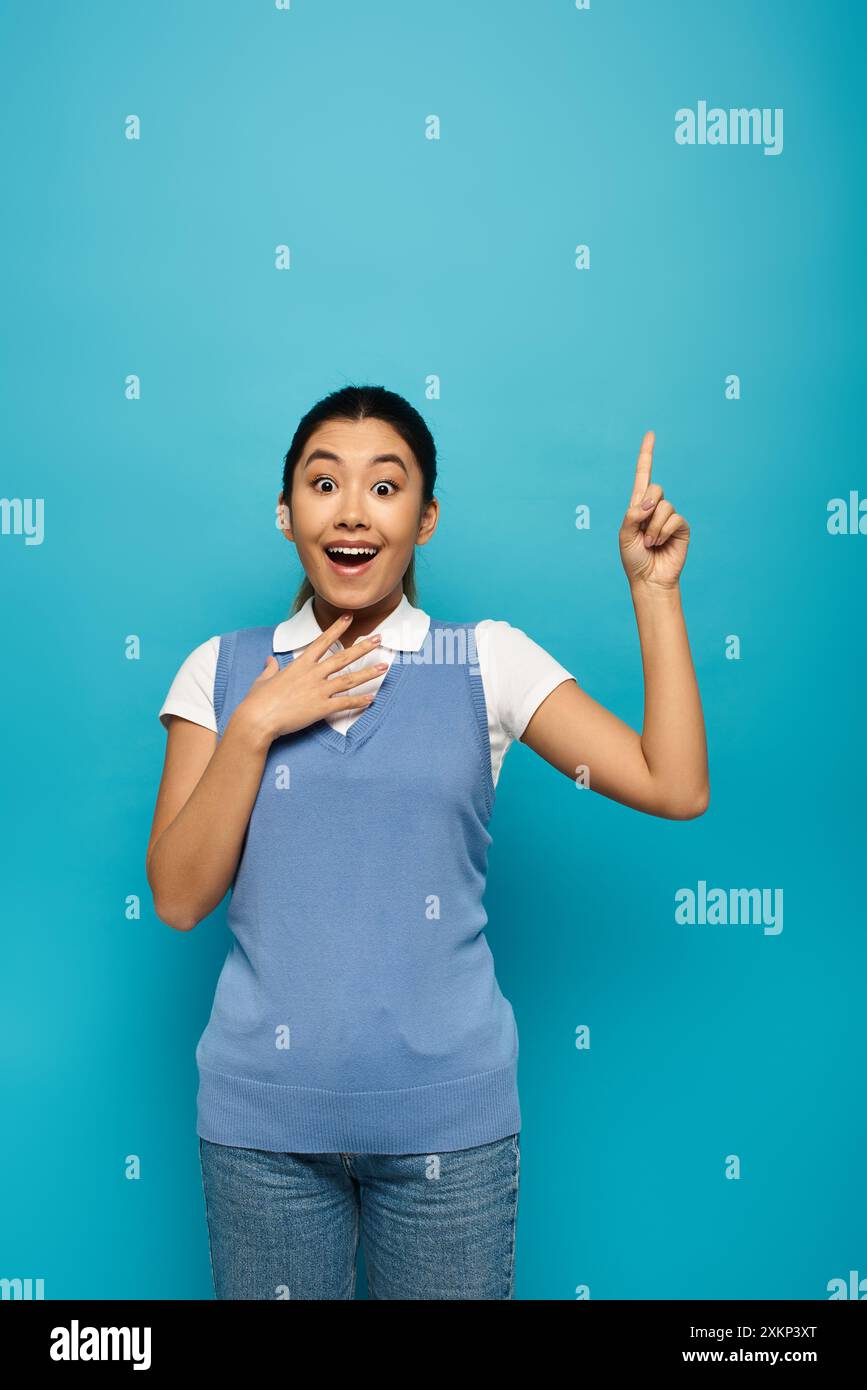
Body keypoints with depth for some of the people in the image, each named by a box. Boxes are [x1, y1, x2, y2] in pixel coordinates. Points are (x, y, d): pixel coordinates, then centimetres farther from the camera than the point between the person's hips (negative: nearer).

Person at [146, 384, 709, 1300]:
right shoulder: (224, 669, 1)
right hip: (264, 1118, 1)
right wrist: (255, 724, -14)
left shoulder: (490, 661, -2)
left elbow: (677, 788, -8)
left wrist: (653, 588, -9)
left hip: (447, 1113, 0)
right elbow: (177, 897, -4)